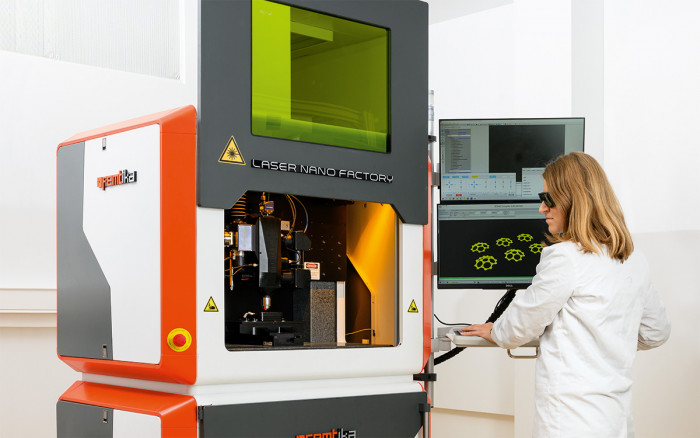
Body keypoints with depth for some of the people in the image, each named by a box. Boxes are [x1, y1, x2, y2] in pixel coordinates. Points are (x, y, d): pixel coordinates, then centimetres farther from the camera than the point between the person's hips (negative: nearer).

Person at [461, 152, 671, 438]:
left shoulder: (564, 257, -15)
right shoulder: (634, 260, 8)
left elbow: (524, 323, -4)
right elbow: (656, 333, 19)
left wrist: (494, 332, 17)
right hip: (618, 413, 8)